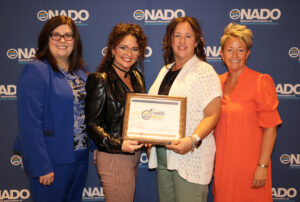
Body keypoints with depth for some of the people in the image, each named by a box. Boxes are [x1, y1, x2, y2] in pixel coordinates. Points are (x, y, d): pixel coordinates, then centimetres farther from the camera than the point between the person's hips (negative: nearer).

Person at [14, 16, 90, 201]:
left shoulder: (81, 72, 8)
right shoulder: (35, 71, -13)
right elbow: (30, 123, -17)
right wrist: (42, 167, -19)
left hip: (80, 157, 7)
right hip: (52, 160, -6)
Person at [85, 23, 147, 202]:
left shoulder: (137, 77, 9)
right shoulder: (101, 80, -11)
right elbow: (93, 123, -13)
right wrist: (119, 144, -24)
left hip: (134, 153, 7)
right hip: (113, 158, -7)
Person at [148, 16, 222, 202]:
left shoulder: (205, 71, -7)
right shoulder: (165, 71, 14)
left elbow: (212, 115, -13)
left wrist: (193, 140, -27)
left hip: (191, 157, -6)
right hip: (162, 155, 7)